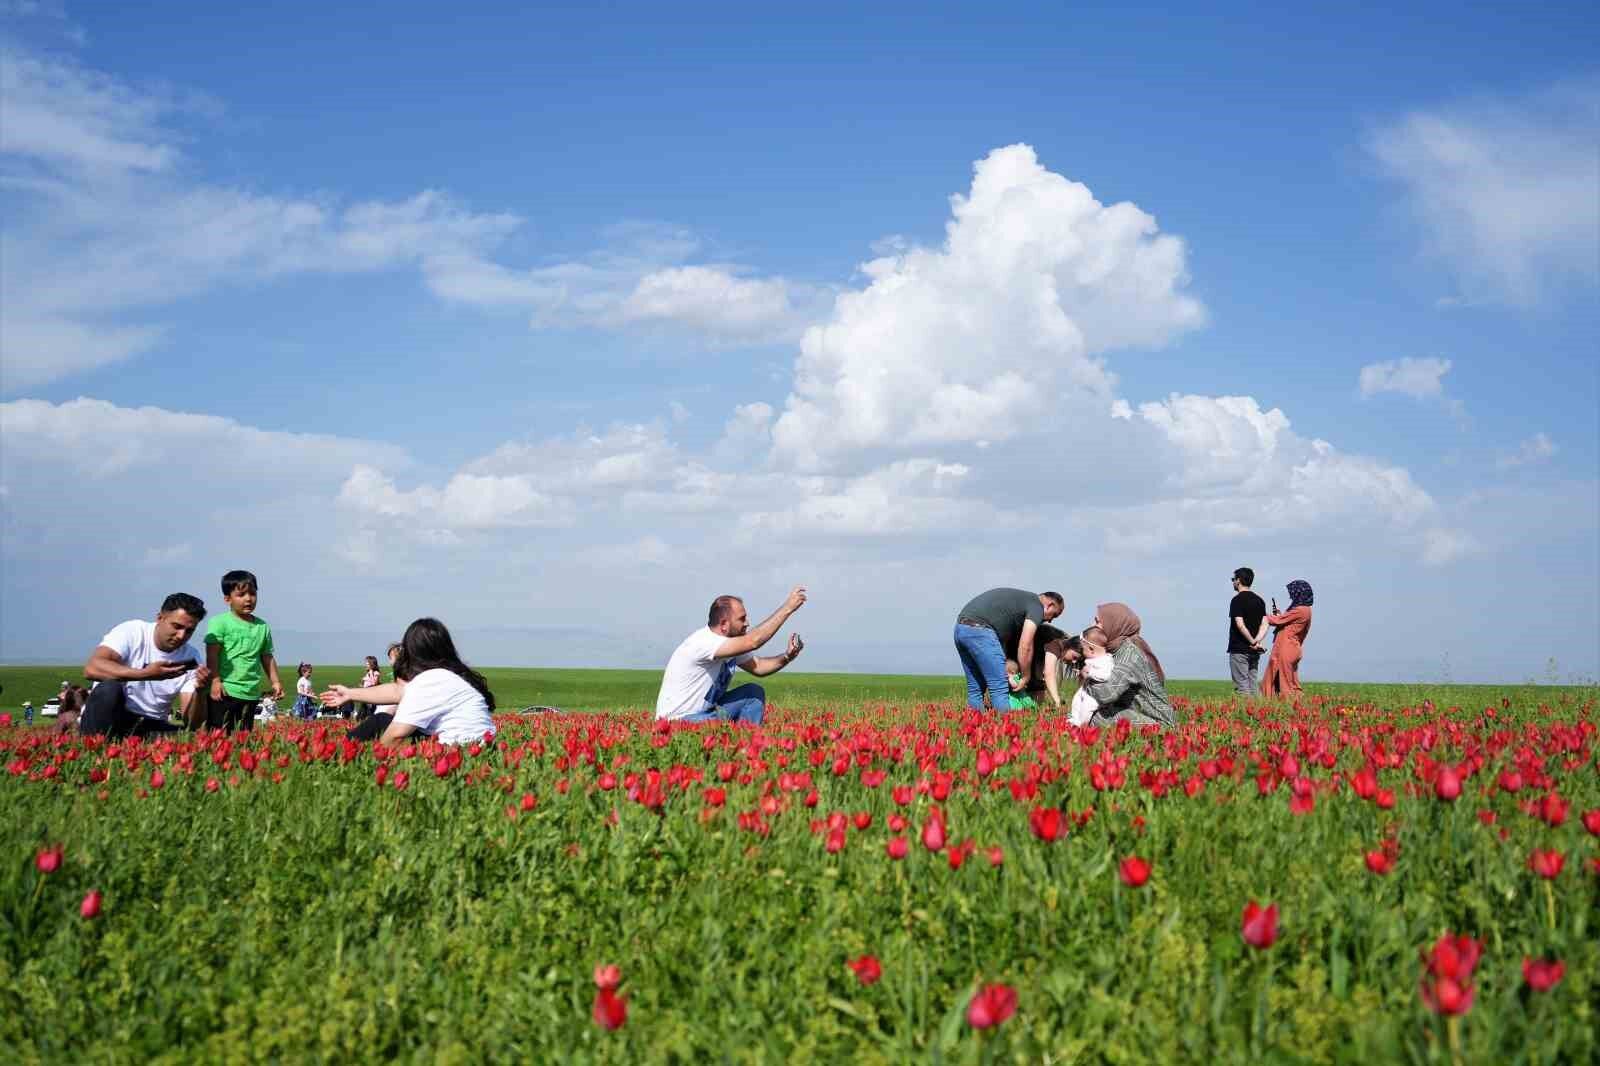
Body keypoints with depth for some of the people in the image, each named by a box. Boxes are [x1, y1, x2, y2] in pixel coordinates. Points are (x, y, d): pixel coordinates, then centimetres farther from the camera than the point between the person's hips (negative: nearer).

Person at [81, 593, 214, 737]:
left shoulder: (191, 658, -3)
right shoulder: (132, 632, -11)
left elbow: (192, 722, -9)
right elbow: (91, 669, -29)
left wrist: (200, 691, -29)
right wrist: (145, 674, -38)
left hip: (150, 726, 3)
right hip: (103, 720, -3)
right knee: (110, 689, -33)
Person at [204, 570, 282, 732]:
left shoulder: (262, 627, 11)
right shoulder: (219, 622, -5)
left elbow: (267, 657, 16)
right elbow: (212, 655, -10)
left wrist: (275, 682, 10)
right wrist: (215, 681, -17)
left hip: (251, 694, 5)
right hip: (225, 691, -5)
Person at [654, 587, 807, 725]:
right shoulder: (703, 642, -26)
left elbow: (758, 667, 9)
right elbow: (753, 641, -34)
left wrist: (787, 656, -11)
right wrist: (788, 607, -29)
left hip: (706, 712, 10)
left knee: (755, 692, -1)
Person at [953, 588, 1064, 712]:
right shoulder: (1036, 605, 4)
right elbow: (1025, 646, -6)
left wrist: (1007, 674, 18)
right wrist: (1025, 677, 6)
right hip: (979, 630, -9)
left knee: (975, 689, 14)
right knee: (999, 688, -5)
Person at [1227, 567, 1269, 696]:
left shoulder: (1237, 600, -10)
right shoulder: (1259, 600, 12)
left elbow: (1240, 624, -19)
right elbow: (1265, 623, 3)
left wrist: (1252, 641, -13)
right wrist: (1258, 640, -8)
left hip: (1239, 649, -7)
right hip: (1255, 651, 7)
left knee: (1242, 687, -5)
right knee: (1253, 685, 11)